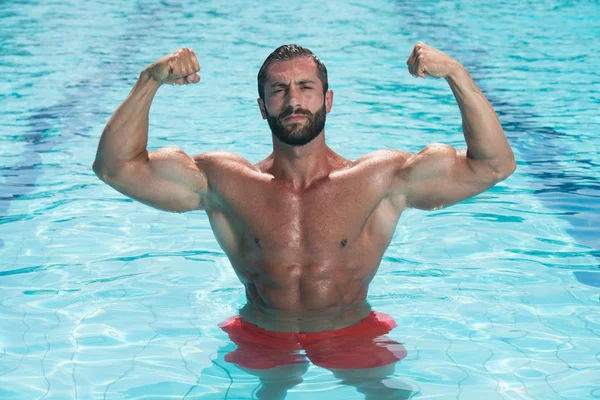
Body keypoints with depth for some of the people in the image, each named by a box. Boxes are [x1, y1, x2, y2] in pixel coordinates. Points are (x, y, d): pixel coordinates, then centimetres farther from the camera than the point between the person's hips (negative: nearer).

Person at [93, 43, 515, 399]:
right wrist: (149, 81, -16)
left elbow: (493, 165, -10)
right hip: (263, 343, 1)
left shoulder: (381, 180, -6)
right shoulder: (225, 183, -2)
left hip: (354, 339, -1)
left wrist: (456, 74, -20)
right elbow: (116, 166, -5)